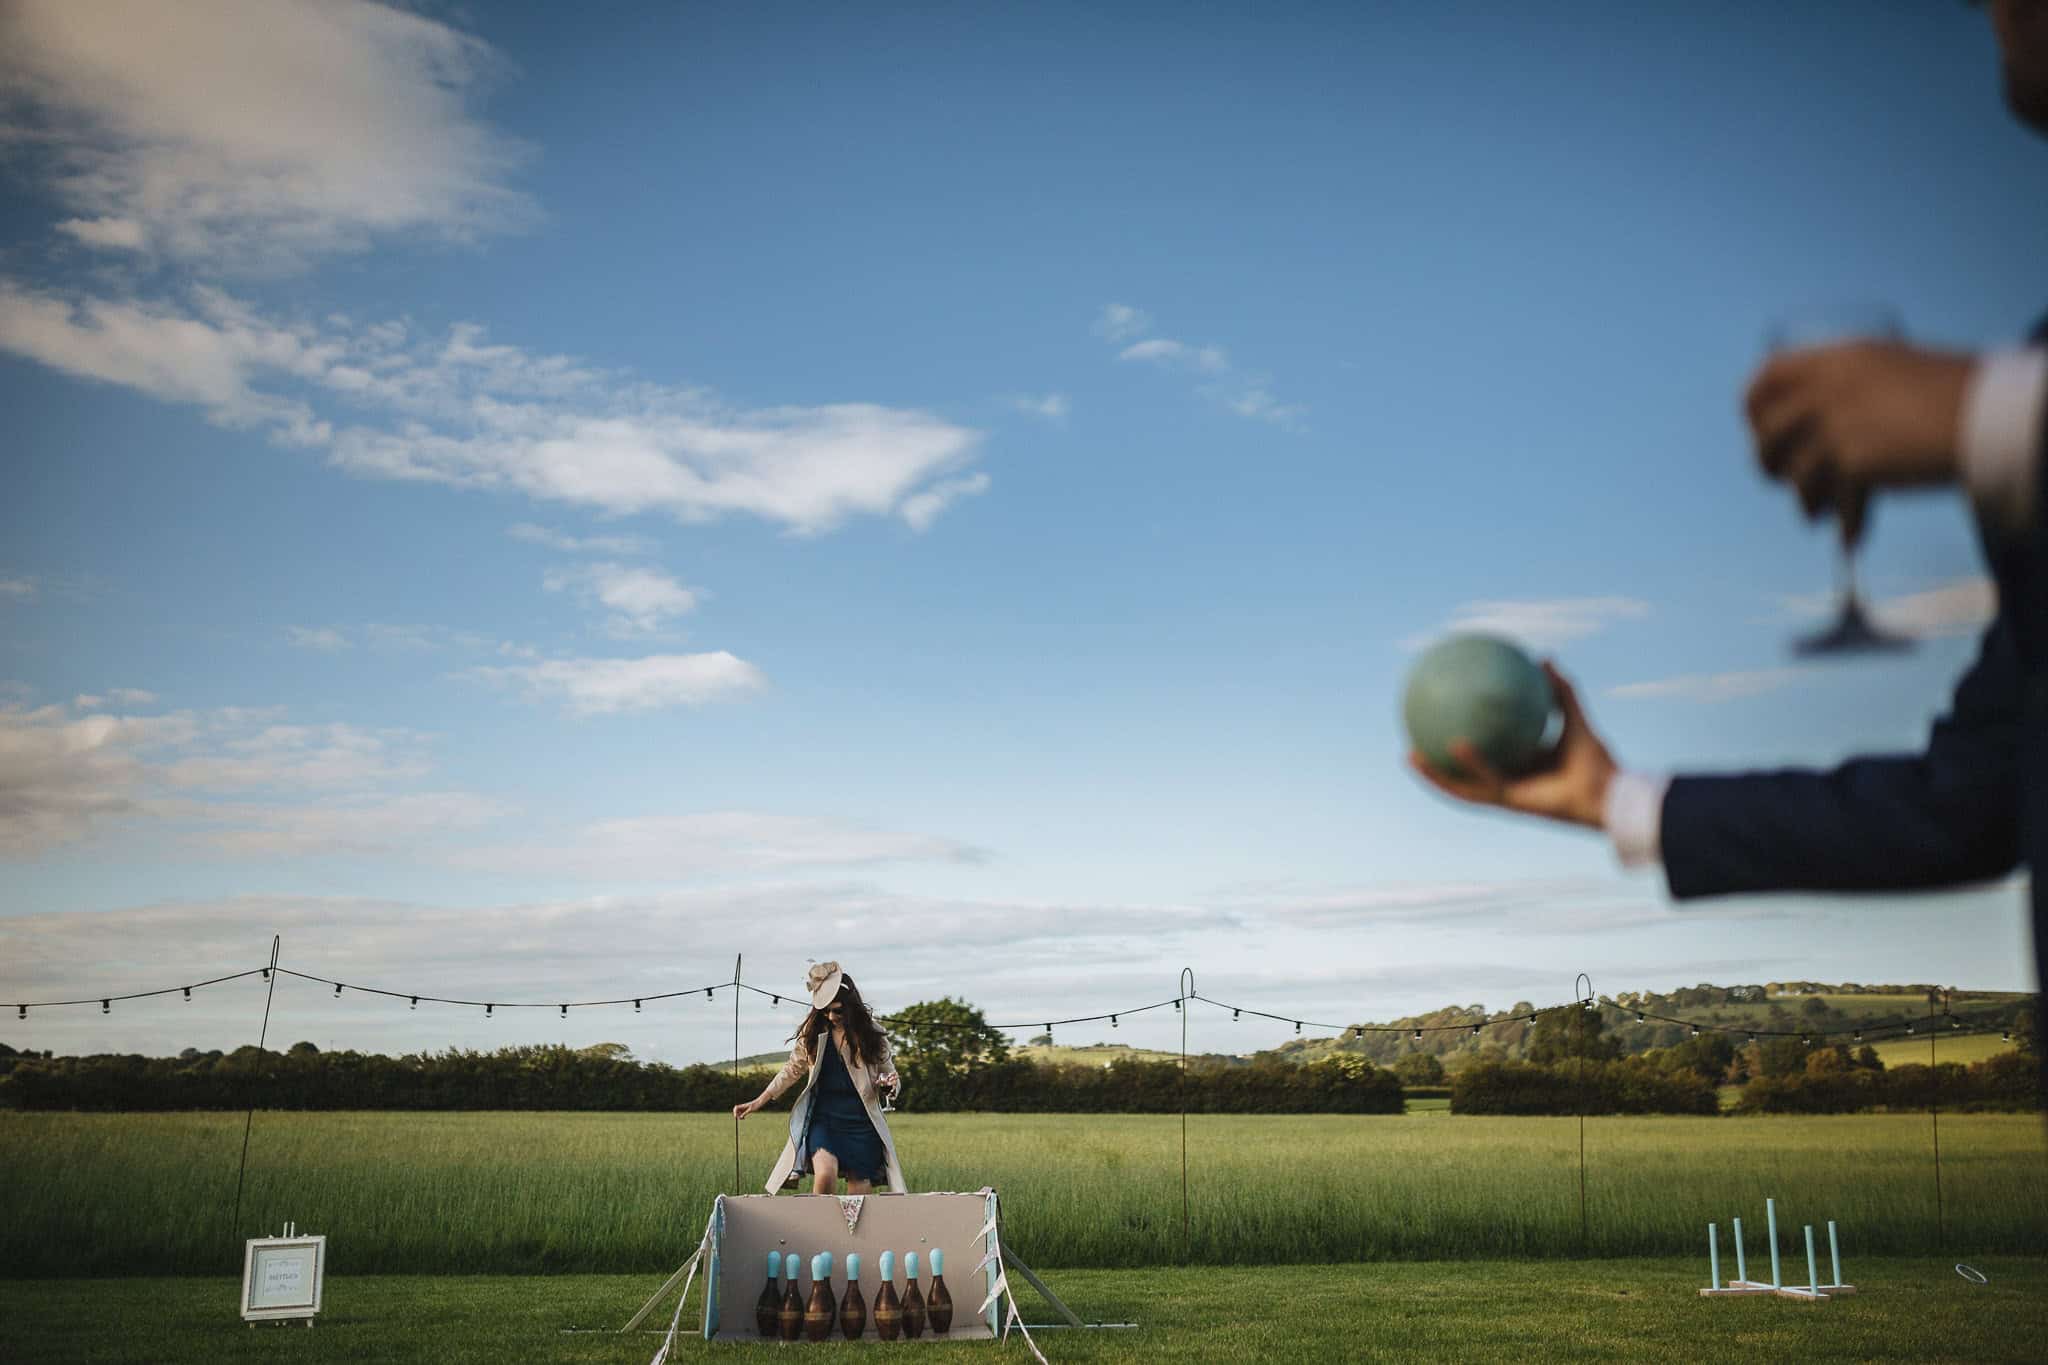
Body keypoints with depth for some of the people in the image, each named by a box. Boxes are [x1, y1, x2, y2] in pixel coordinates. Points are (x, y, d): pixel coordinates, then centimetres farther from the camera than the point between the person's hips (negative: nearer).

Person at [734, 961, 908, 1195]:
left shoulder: (872, 1035, 0)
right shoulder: (812, 1032, 2)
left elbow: (889, 1074, 10)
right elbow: (792, 1070, 16)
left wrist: (893, 1083, -14)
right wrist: (758, 1102, 14)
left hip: (861, 1123, 0)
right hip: (822, 1118, 0)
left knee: (859, 1194, 0)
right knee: (825, 1174, -26)